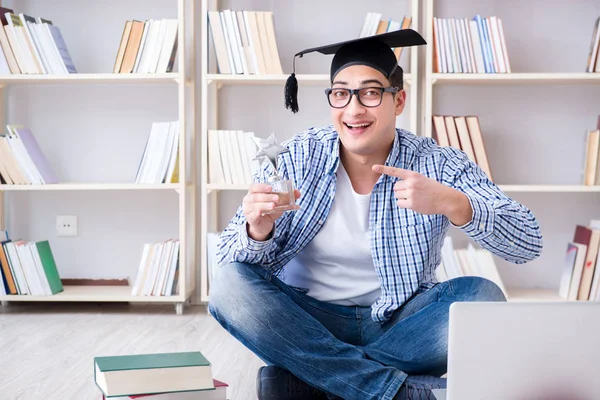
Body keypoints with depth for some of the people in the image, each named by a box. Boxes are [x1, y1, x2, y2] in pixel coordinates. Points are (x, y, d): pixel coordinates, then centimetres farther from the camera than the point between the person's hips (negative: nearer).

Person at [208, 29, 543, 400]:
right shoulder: (296, 159, -6)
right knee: (230, 285, -24)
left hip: (400, 323, 0)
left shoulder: (438, 165, -8)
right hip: (308, 320, 1)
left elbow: (529, 243, -16)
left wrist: (450, 203, -34)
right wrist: (258, 232, -32)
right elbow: (231, 259, -7)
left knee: (483, 297, -24)